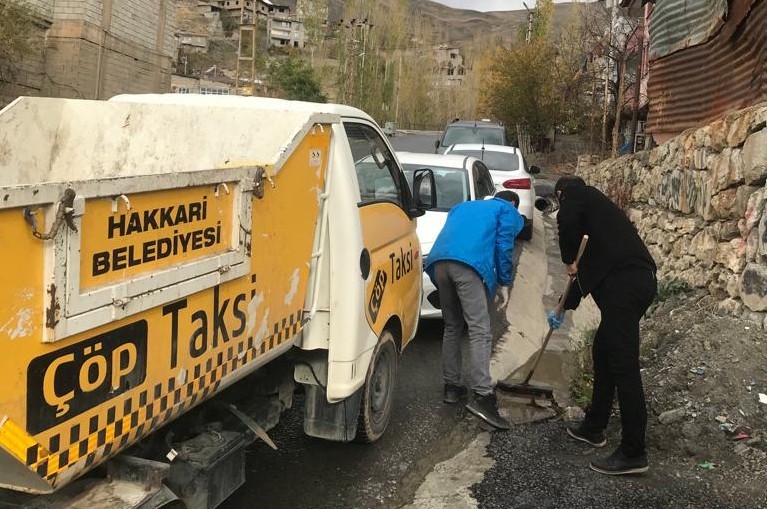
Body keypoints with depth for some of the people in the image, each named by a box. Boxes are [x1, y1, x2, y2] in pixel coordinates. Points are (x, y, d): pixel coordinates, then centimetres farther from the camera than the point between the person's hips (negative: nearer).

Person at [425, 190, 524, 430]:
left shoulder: (463, 206, 39)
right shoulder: (508, 211, 23)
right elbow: (503, 246, 8)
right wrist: (504, 283, 12)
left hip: (439, 262, 6)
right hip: (468, 264, -6)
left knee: (452, 327, 19)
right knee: (480, 331, -9)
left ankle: (451, 386, 23)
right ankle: (482, 396, -18)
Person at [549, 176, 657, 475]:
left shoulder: (576, 193, 8)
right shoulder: (594, 207, 32)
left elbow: (567, 221, -17)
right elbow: (591, 266, 36)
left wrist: (569, 261, 1)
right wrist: (563, 309, 42)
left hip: (623, 283, -10)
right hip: (635, 280, 10)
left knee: (623, 363, -8)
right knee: (603, 354, 19)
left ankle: (633, 453, -5)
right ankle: (594, 427, 30)